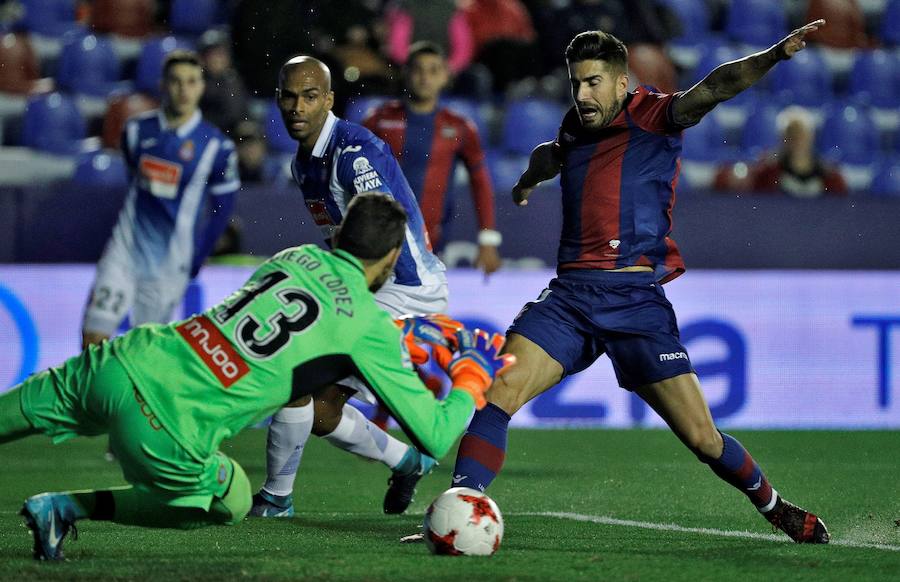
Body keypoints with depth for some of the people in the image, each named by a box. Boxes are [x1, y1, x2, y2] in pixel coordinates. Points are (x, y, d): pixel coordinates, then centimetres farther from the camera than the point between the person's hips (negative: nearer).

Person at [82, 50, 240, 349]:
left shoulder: (215, 145, -7)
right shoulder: (137, 130, 1)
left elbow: (222, 208, 2)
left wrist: (195, 260, 3)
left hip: (170, 260, -2)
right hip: (126, 247, 2)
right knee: (94, 337, -8)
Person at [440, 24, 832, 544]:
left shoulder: (653, 117, 0)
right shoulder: (576, 130, 17)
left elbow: (715, 87, -18)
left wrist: (775, 55, -35)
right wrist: (529, 179, 64)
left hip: (636, 300, -4)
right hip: (570, 295, 4)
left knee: (702, 438, -3)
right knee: (500, 395, -16)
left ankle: (774, 506, 22)